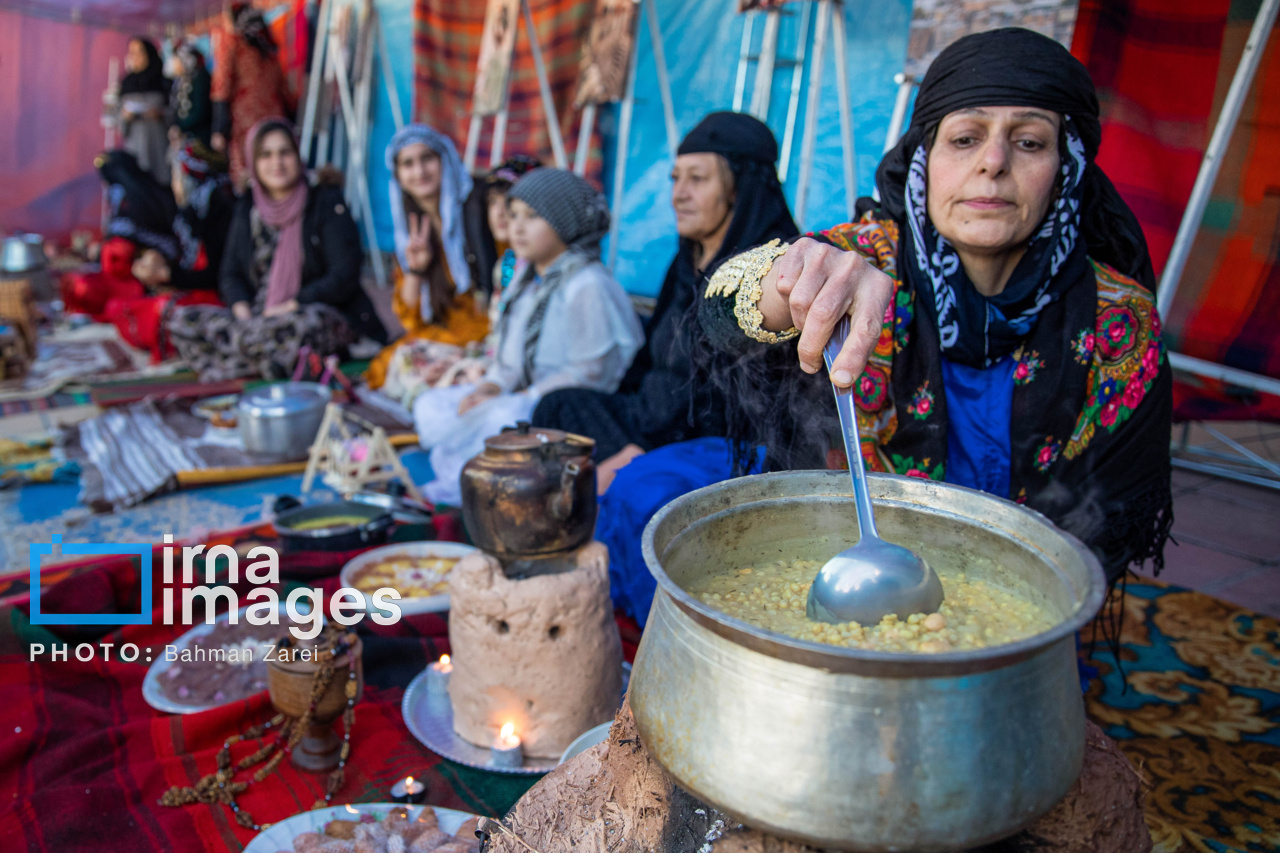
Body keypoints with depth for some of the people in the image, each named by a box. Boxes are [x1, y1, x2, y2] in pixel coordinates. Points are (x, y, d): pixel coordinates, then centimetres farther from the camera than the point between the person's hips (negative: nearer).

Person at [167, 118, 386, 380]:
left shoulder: (327, 202, -1)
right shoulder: (246, 208, 14)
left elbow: (344, 276, -9)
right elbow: (230, 274, 16)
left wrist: (290, 307, -16)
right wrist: (243, 310, -6)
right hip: (257, 317, 6)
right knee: (182, 319, -15)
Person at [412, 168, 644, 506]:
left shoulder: (587, 285, -15)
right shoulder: (527, 281, 14)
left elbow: (588, 374, -19)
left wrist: (521, 398, -18)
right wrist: (490, 387, -4)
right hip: (522, 397, 10)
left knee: (503, 417, -37)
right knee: (431, 404, 5)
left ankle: (456, 484, -14)